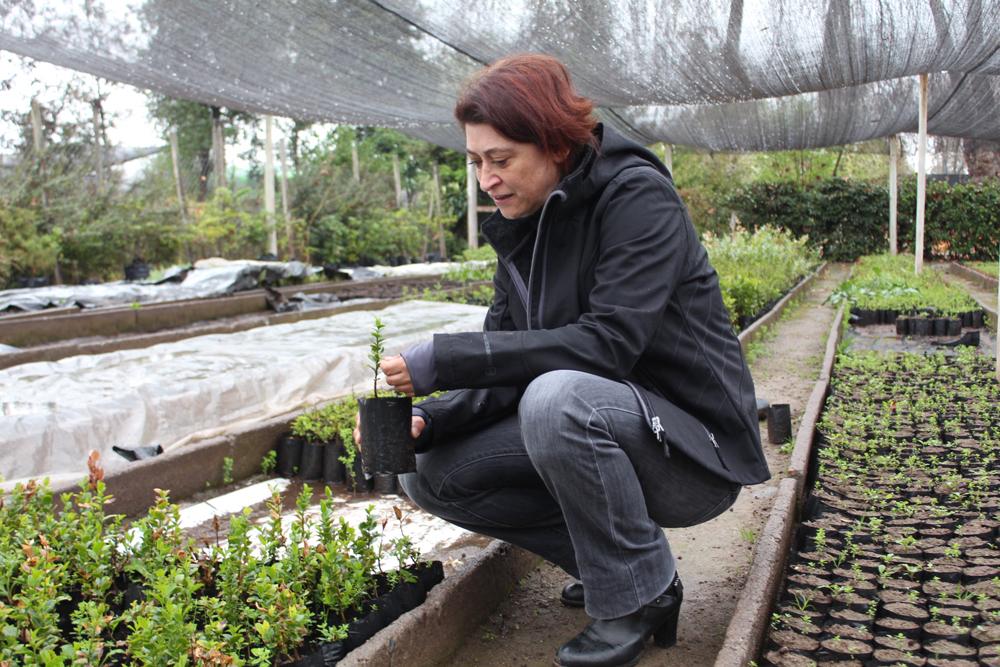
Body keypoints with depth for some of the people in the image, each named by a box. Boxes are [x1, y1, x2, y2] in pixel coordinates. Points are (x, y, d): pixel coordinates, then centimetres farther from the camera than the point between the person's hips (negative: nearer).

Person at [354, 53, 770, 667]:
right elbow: (507, 371, 2)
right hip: (600, 432, 8)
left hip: (696, 445, -7)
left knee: (559, 397, -36)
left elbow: (608, 342, -29)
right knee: (433, 473, -4)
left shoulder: (638, 196, -17)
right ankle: (610, 560, 7)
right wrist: (428, 421, -17)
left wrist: (447, 358, -30)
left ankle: (640, 593, -12)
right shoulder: (522, 230, 5)